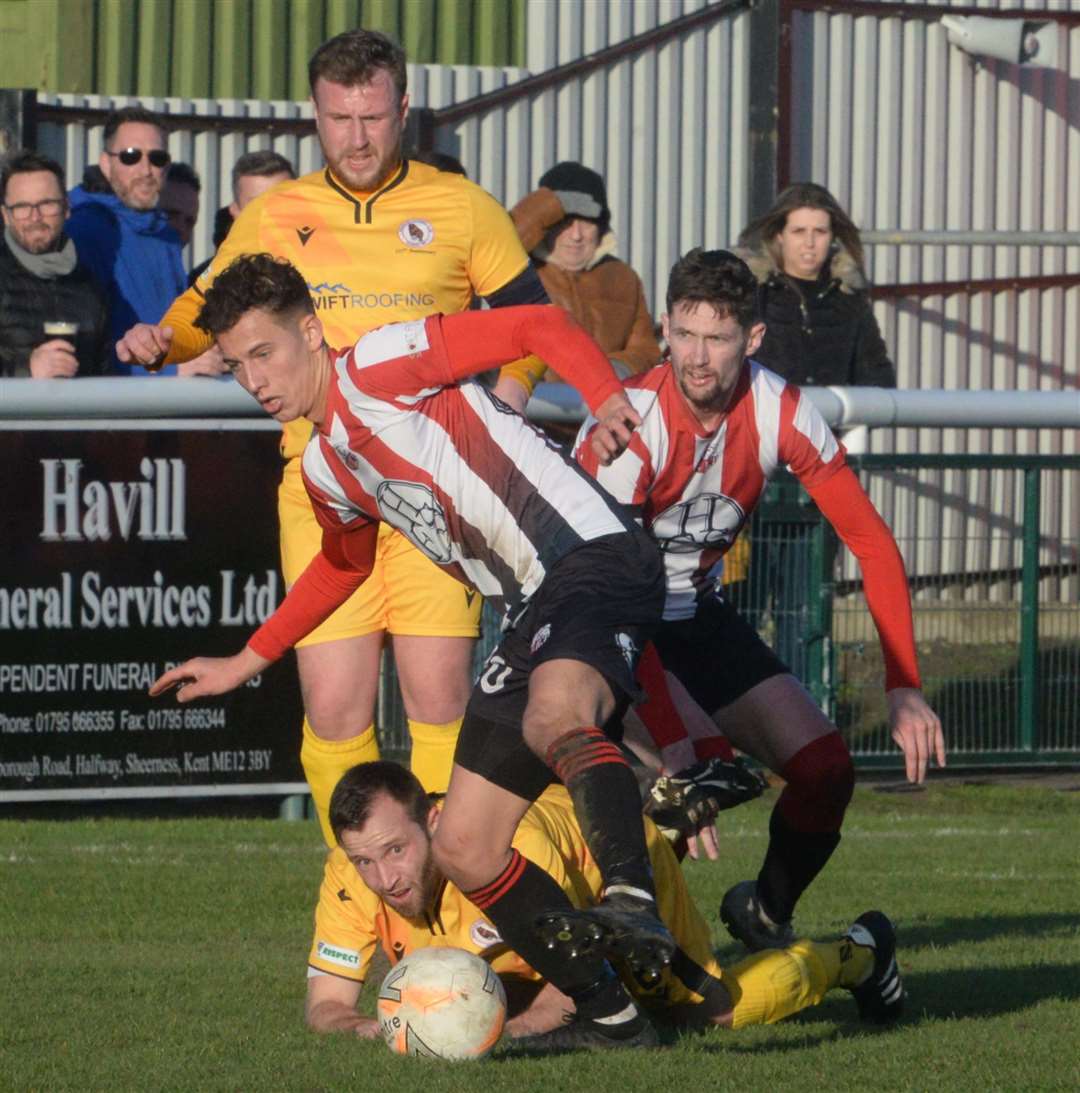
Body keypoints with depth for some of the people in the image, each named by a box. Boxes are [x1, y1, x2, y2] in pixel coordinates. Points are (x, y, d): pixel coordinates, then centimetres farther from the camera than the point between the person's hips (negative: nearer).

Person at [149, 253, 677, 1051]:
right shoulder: (324, 470, 19)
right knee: (465, 849, 3)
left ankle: (632, 898, -52)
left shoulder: (379, 369, -6)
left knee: (555, 714, -41)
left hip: (594, 556, -9)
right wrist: (246, 662, 42)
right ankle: (609, 1013, 8)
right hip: (529, 613, 9)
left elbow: (542, 326, -12)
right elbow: (344, 565, 40)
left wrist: (609, 401, -28)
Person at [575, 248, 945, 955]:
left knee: (826, 770, -11)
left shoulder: (781, 413, -14)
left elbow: (871, 543, -6)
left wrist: (905, 687, -14)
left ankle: (766, 917, 17)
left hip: (698, 616, 5)